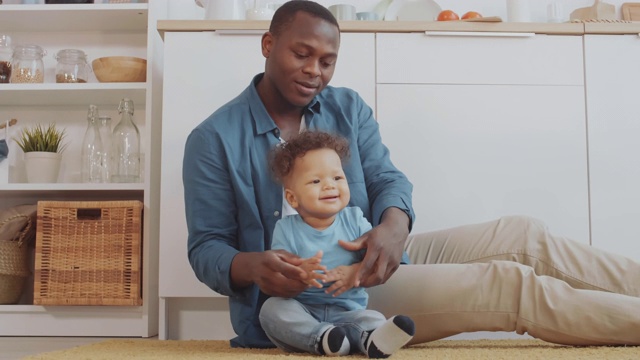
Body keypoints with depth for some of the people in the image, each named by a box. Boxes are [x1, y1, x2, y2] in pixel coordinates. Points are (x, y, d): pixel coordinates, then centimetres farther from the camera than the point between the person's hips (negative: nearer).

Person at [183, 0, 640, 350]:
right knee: (506, 284, -19)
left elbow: (387, 178, 0)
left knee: (523, 237, -9)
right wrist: (252, 267, -31)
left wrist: (393, 227, -25)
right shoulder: (213, 140, -7)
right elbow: (206, 248, -7)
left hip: (369, 260, 6)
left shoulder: (348, 108, 7)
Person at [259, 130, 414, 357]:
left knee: (374, 320, -26)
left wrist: (356, 272, -21)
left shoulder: (354, 219, 4)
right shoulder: (286, 229, -1)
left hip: (347, 311, 1)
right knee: (272, 308, -27)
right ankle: (322, 338, -41)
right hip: (302, 311, 0)